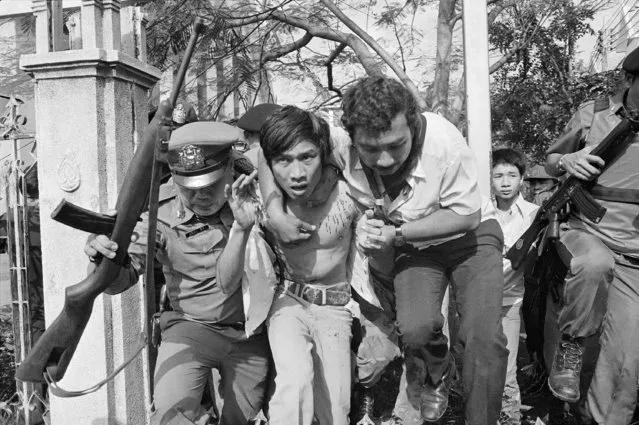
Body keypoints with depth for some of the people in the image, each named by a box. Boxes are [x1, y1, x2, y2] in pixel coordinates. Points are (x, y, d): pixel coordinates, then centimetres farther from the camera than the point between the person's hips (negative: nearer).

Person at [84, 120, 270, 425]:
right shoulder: (160, 209, -15)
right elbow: (122, 279, -11)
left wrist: (242, 226, -34)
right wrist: (104, 260, -33)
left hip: (250, 334, 2)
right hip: (191, 326, -2)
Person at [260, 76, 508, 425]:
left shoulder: (444, 141, -32)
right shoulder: (339, 143, -28)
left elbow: (467, 215, -20)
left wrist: (398, 234, -29)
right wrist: (275, 212, -31)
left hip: (470, 236, -1)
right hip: (415, 246, 2)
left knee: (484, 337, -19)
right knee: (414, 328, -22)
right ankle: (435, 372, 15)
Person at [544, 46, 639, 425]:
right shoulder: (592, 114, 3)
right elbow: (550, 161, 14)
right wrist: (567, 161, -9)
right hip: (584, 233, -1)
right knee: (596, 263, -39)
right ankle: (572, 345, -16)